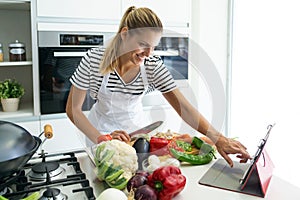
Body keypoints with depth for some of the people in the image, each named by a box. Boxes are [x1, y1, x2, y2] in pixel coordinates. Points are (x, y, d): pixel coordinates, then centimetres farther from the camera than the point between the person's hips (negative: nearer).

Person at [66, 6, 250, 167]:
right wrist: (100, 138, -31)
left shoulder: (154, 66, -19)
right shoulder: (94, 59, -24)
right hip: (100, 130, -1)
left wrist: (218, 139, -34)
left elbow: (183, 107, -23)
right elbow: (73, 108, -17)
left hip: (134, 128, 2)